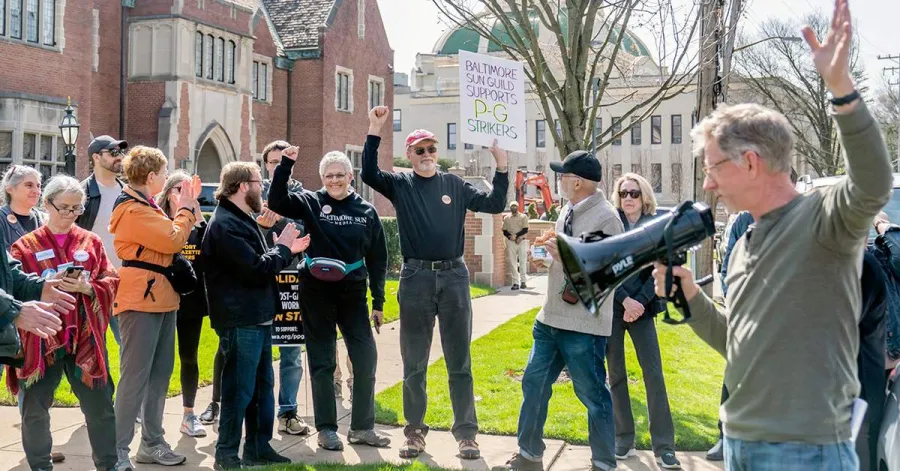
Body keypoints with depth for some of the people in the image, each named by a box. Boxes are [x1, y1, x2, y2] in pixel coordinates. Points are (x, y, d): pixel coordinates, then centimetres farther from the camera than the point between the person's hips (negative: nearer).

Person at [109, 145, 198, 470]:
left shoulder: (147, 208, 18)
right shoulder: (133, 211, -15)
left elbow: (171, 238, 19)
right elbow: (173, 240, -19)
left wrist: (187, 209, 12)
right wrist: (184, 209, -5)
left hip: (161, 298, 10)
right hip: (141, 300, -10)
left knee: (160, 373, 13)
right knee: (135, 376, -9)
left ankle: (152, 443, 21)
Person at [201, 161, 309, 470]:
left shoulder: (242, 221, 17)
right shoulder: (225, 225, -17)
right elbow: (256, 270, -22)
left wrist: (286, 251, 9)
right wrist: (282, 248, -8)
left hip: (257, 317, 10)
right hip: (240, 321, -10)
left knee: (262, 385, 15)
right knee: (240, 389, -2)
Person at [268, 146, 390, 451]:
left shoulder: (366, 211, 4)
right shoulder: (310, 203, 0)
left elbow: (377, 259, 7)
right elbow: (276, 202, -15)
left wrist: (379, 302, 5)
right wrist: (286, 165, -23)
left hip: (352, 293, 2)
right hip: (316, 293, -2)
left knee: (366, 359, 1)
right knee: (322, 363, 6)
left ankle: (362, 427, 16)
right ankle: (326, 429, 17)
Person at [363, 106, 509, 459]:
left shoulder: (454, 185, 9)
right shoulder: (400, 184, 5)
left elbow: (494, 204, 5)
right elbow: (369, 174, -12)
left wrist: (501, 166, -5)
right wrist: (375, 130, -18)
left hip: (453, 275, 1)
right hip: (415, 277, 0)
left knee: (459, 361, 5)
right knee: (414, 362, 7)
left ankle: (466, 433, 12)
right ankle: (415, 431, 19)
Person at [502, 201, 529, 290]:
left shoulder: (523, 217, 7)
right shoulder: (506, 218, 13)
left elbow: (525, 230, -3)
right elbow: (504, 231, 7)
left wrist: (516, 235, -15)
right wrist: (511, 236, -12)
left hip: (522, 241, -2)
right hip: (510, 242, 2)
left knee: (523, 262, -4)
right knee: (513, 263, -2)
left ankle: (523, 282, 1)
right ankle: (515, 283, 0)